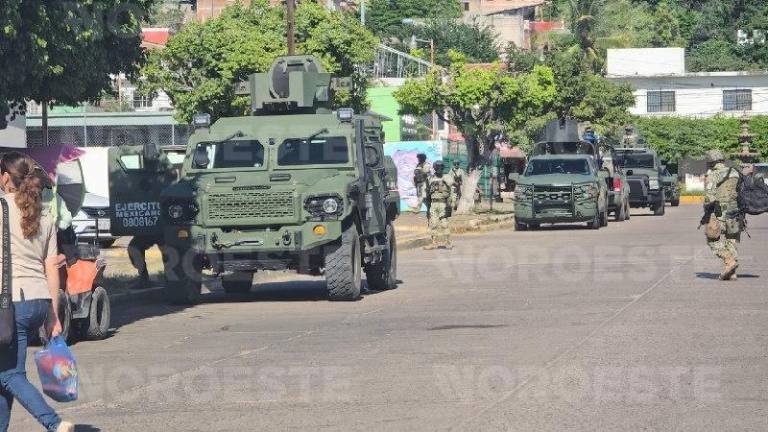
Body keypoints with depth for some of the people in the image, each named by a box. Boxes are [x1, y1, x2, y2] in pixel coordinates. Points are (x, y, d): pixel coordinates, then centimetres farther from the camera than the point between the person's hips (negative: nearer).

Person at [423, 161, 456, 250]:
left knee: (444, 223, -7)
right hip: (434, 204, 4)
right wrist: (428, 206, 14)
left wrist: (449, 204, -14)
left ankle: (448, 242, 2)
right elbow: (428, 193, 18)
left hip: (443, 203, -4)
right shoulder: (432, 179, 12)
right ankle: (434, 243, 7)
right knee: (433, 224, 2)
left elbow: (452, 192, -5)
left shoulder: (447, 178, -1)